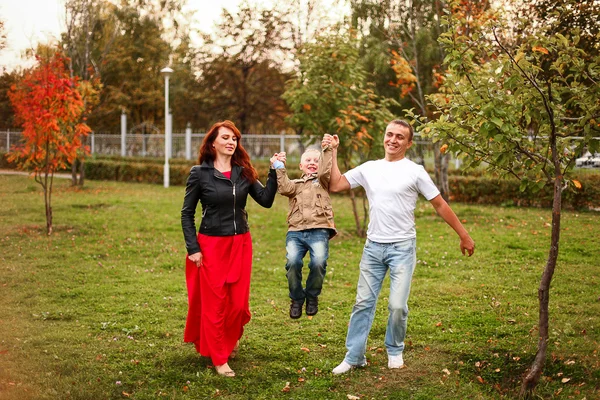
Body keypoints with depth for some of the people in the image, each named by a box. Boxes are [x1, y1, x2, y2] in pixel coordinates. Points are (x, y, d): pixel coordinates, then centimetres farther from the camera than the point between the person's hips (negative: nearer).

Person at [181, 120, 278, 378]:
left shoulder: (243, 172, 5)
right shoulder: (199, 173, -5)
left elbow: (266, 200, -2)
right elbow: (187, 214, -2)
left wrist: (274, 173, -12)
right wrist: (193, 248, -8)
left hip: (241, 244, 4)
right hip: (212, 245, -3)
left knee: (238, 302, 7)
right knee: (214, 303, 2)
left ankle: (230, 341, 36)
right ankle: (219, 359, 15)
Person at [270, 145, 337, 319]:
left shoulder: (323, 181, 23)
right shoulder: (295, 184, 29)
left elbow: (326, 171, 0)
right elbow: (284, 188, 7)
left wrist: (327, 151, -4)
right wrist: (279, 167, 5)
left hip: (319, 230, -2)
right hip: (296, 231, 2)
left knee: (319, 261, -28)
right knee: (292, 261, -25)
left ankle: (312, 296, -1)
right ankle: (296, 299, -1)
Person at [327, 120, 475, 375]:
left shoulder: (415, 172, -3)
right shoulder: (369, 169, 7)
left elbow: (440, 205, 1)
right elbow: (335, 185, 7)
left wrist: (464, 235, 3)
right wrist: (333, 152, 5)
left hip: (402, 248, -3)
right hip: (373, 246, 3)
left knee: (397, 305, -6)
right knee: (363, 303, 6)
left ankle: (394, 352, 17)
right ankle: (354, 357, 14)